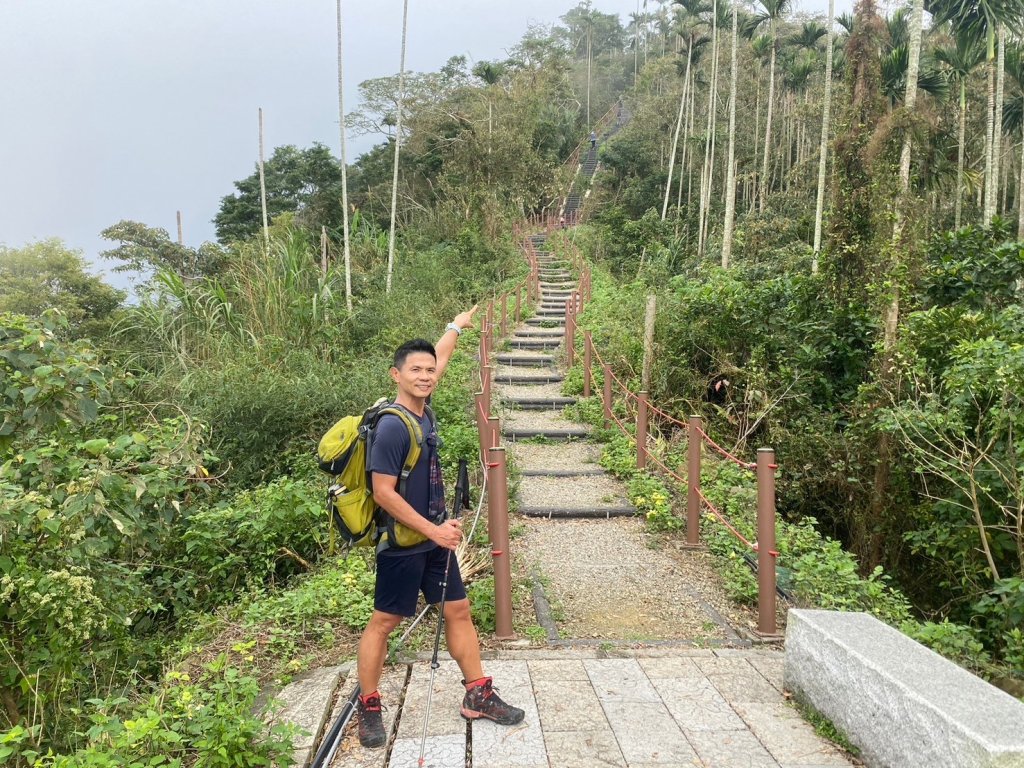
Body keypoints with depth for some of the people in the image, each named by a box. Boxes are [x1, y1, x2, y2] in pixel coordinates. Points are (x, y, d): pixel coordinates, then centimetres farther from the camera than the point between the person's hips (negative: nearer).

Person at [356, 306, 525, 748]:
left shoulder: (423, 410, 2)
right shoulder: (392, 426, -21)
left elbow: (438, 359, 21)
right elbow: (383, 493, -23)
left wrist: (459, 325, 35)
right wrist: (434, 530, -20)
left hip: (435, 538, 9)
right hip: (403, 543, -8)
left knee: (459, 611, 13)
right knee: (384, 622, 6)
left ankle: (477, 696, 25)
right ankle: (368, 708, 22)